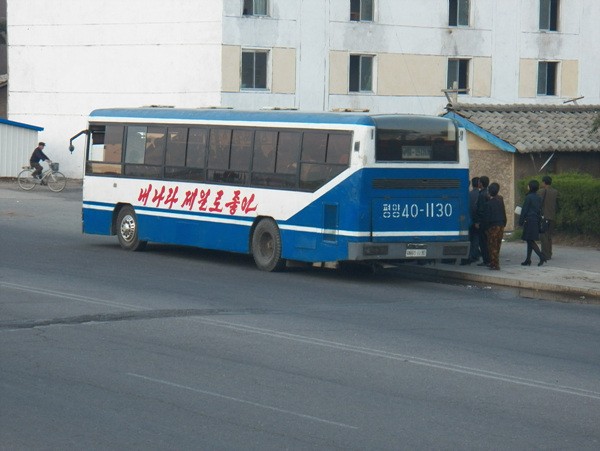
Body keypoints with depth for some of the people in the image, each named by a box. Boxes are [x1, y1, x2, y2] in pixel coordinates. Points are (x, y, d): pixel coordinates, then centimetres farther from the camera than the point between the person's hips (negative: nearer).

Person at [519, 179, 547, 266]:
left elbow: (524, 210, -12)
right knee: (530, 241, 12)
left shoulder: (528, 197, -13)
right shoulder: (539, 198, 9)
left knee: (530, 240, -6)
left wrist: (521, 221, -7)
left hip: (529, 221, -8)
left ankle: (541, 256, -18)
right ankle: (528, 260, 13)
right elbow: (540, 210, 14)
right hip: (536, 221, 8)